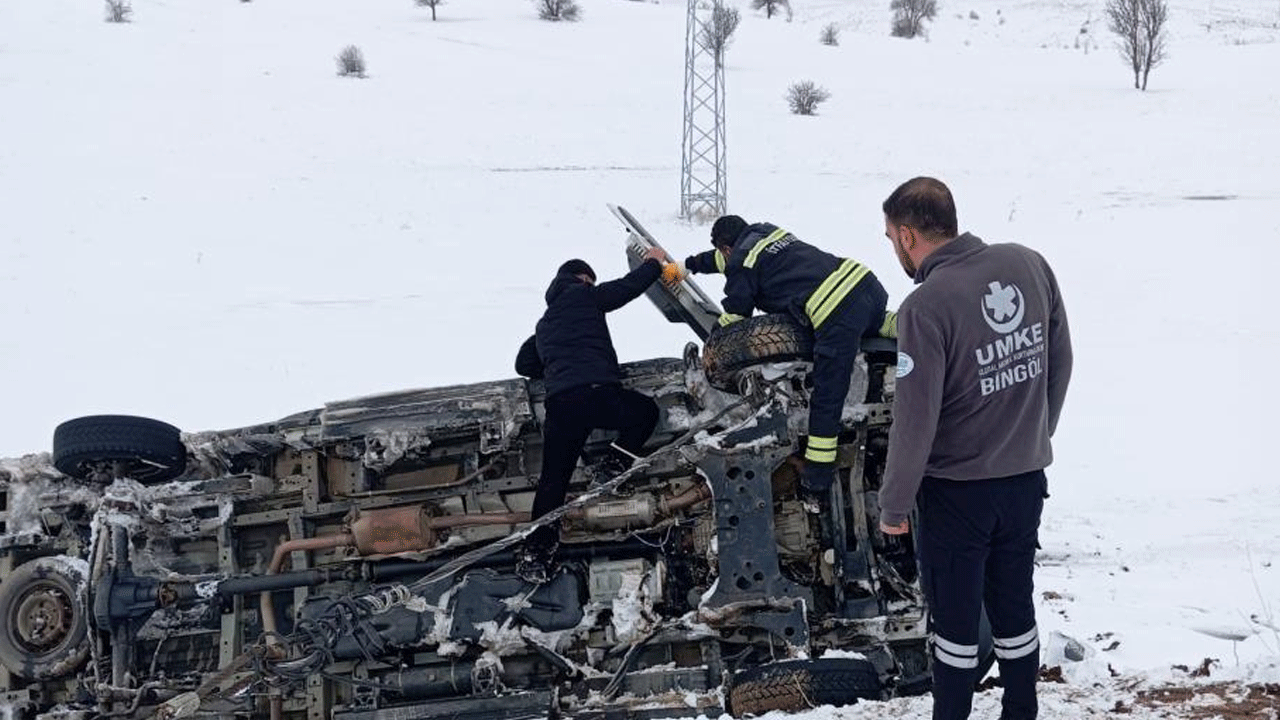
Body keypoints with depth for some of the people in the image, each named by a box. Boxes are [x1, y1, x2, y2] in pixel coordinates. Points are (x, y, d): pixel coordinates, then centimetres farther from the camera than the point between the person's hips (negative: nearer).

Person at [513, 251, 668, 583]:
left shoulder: (545, 323, 32)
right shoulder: (582, 295, 12)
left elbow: (524, 363, 37)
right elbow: (629, 287, 13)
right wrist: (653, 263, 30)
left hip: (559, 404, 6)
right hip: (599, 393, -5)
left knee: (553, 480, 7)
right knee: (646, 410, 22)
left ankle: (535, 552, -2)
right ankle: (614, 465, 5)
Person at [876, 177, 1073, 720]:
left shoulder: (926, 307, -23)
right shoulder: (1029, 264, -5)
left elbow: (914, 423, -20)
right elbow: (1060, 362, 6)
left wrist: (894, 505, -7)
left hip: (957, 491, -6)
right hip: (1027, 478, 6)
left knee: (955, 619, 10)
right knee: (1014, 608, 19)